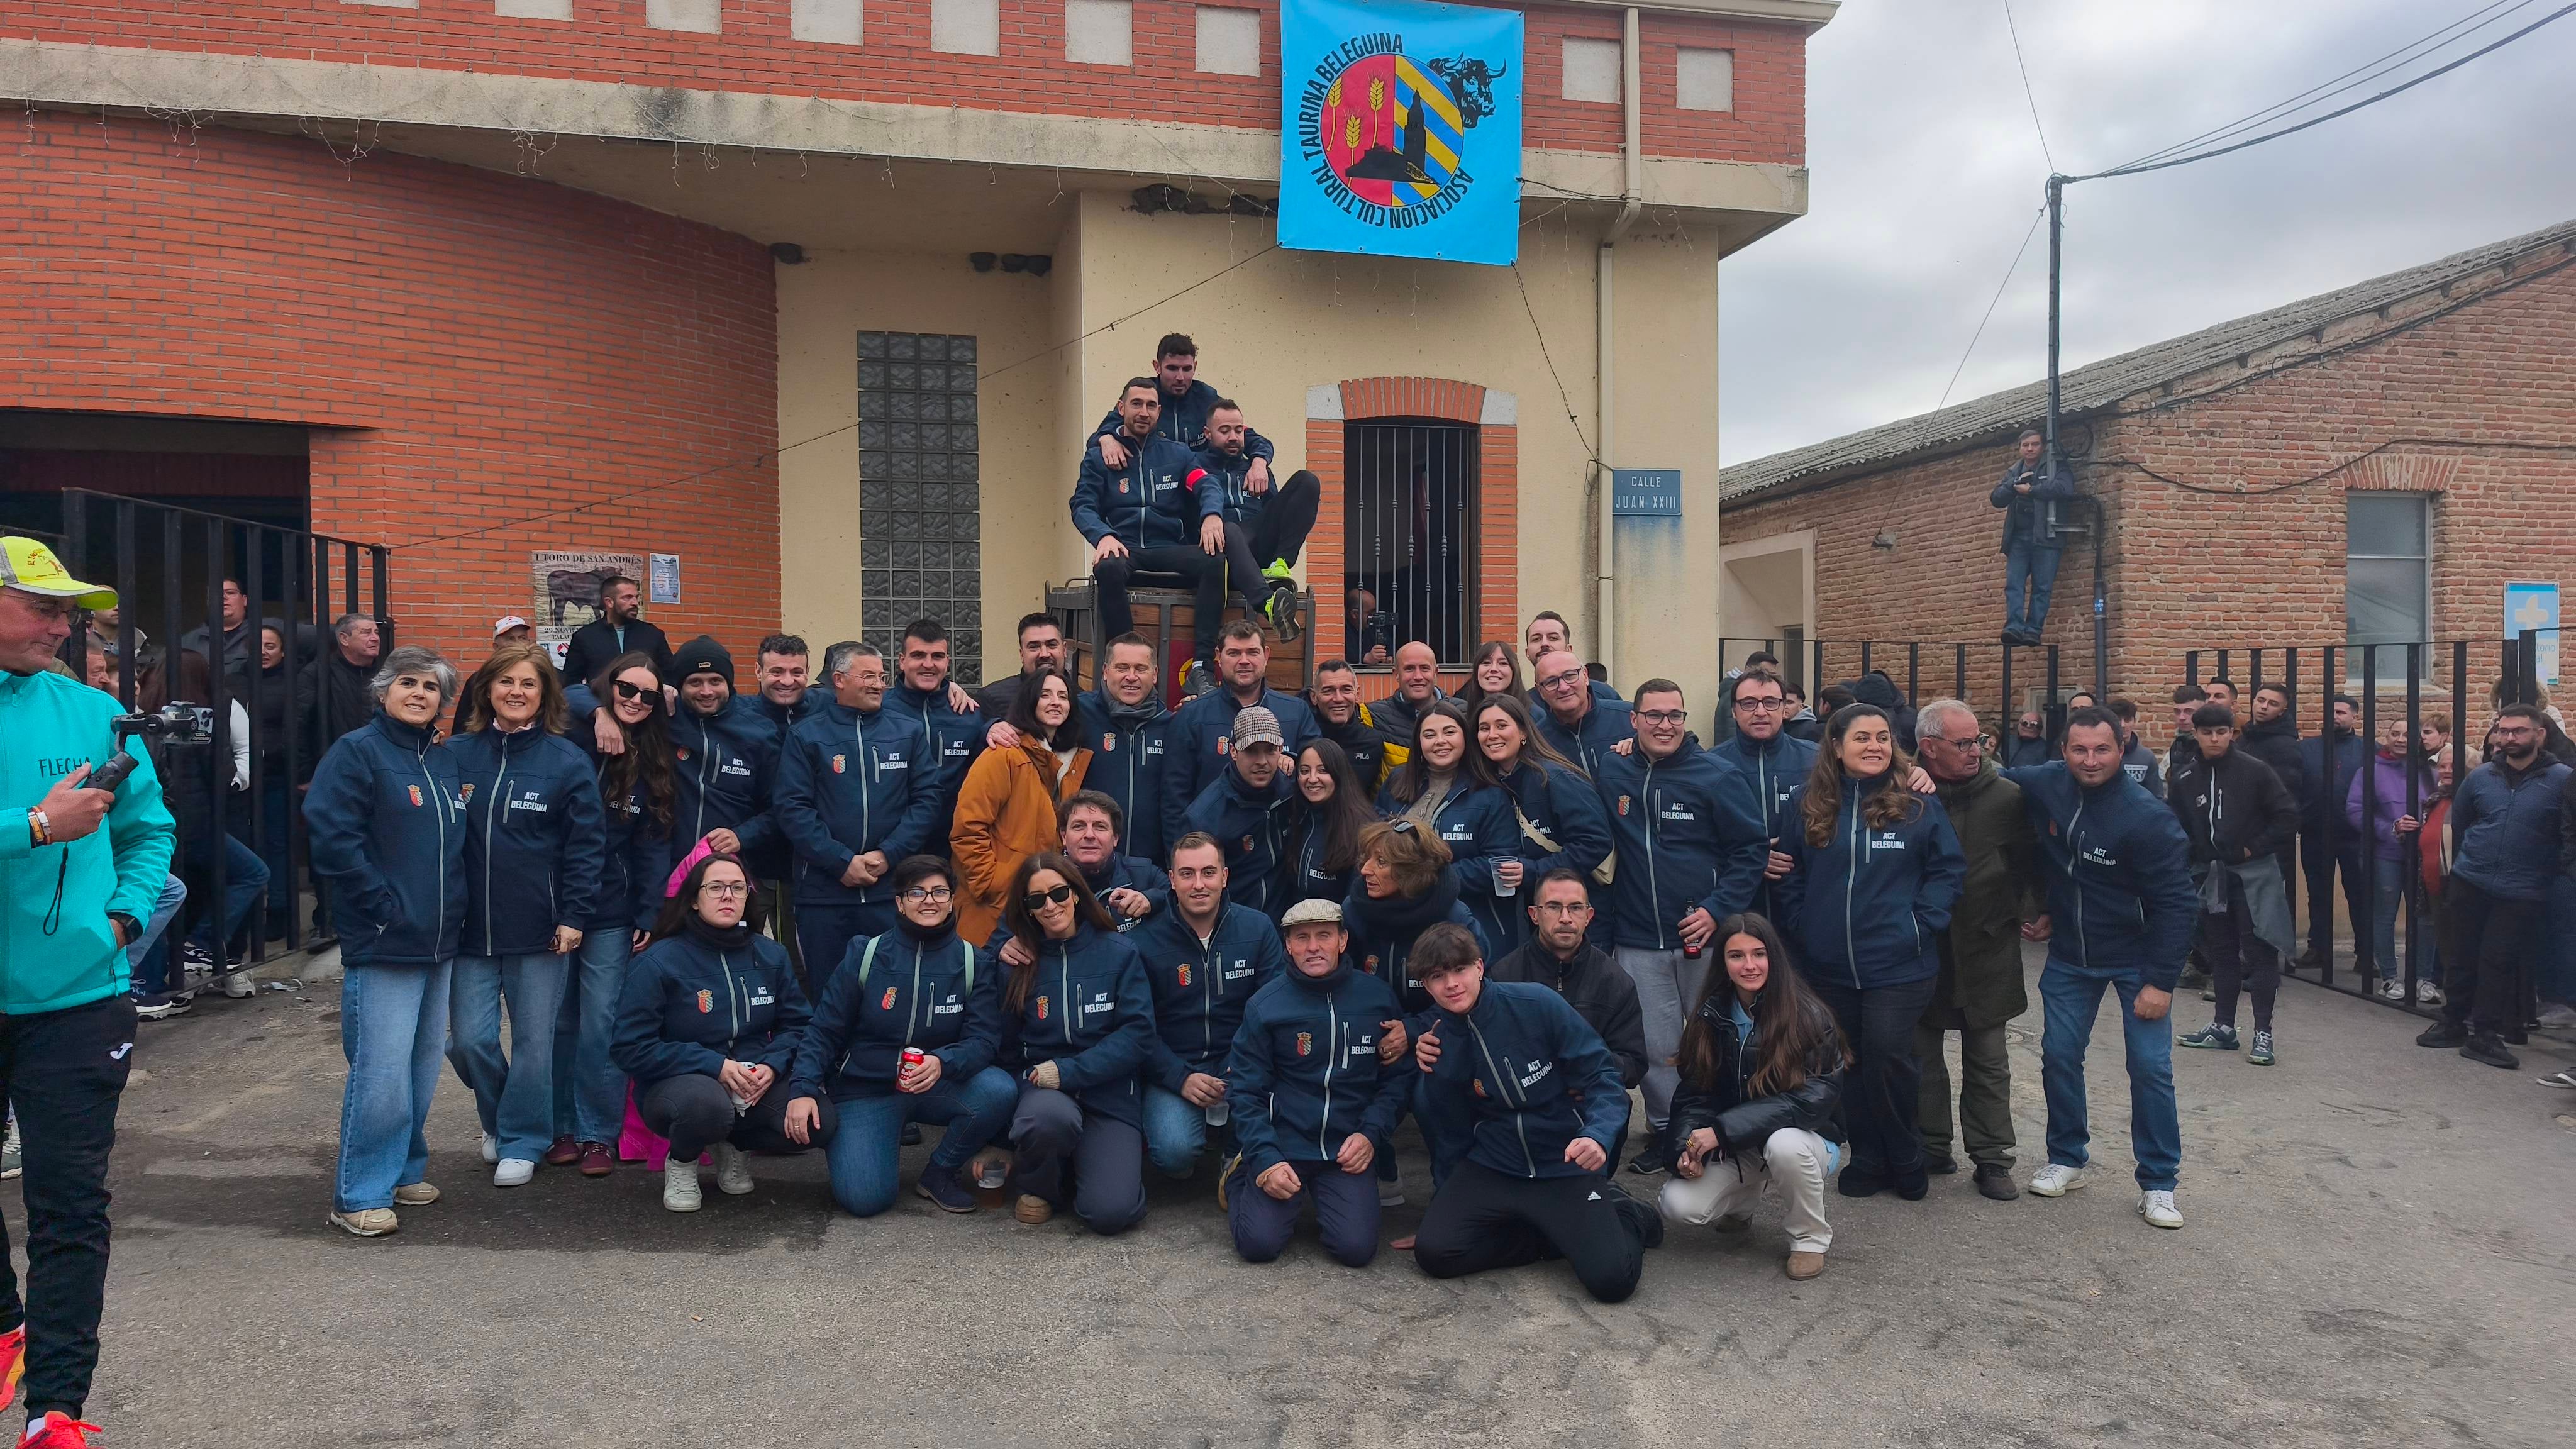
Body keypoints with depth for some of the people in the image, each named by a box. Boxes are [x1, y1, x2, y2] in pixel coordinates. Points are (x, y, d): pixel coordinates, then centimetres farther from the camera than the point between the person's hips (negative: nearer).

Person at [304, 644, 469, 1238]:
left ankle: (405, 1169, 27)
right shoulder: (357, 752, -7)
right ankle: (360, 1195, 5)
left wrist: (453, 909, 13)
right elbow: (331, 835, -16)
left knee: (423, 1067, 13)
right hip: (382, 944, -7)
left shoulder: (445, 761, 15)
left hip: (438, 943, 7)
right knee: (381, 1073, -6)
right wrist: (383, 905, -16)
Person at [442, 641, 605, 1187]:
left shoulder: (567, 761, -5)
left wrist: (573, 916, -9)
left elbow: (586, 844, -5)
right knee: (468, 1040, 4)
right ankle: (498, 1118, 32)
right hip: (471, 928, 2)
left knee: (533, 1042, 6)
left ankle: (521, 1141, 24)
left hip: (541, 931, -2)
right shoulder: (457, 754, 3)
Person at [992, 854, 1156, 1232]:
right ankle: (1037, 1186, -2)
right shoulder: (1019, 962, 4)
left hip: (1111, 1096, -1)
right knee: (1052, 1116, -37)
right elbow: (1008, 1051, 8)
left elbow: (1137, 1031, -8)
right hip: (1043, 1089, 1)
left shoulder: (1119, 952, -1)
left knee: (1110, 1212, -21)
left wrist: (1069, 1071, -18)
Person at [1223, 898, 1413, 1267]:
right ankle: (1241, 1180, 18)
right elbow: (1245, 1091, -4)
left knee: (1357, 1248, -17)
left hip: (1347, 1153, 1)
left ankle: (1324, 1200, 17)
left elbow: (1399, 1077, 4)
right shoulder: (1265, 1005, -5)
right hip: (1281, 1147, -1)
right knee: (1259, 1244, -15)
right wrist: (1265, 1160, -15)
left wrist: (1371, 1134, -9)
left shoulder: (1377, 997, 1)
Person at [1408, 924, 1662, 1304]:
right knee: (1434, 1253, -17)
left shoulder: (1538, 1004, -15)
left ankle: (1624, 1217, 14)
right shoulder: (1438, 1036, -2)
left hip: (1566, 1166, -4)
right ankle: (1561, 1234, 2)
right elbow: (1454, 1126, 10)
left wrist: (1599, 1136, -27)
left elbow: (1602, 1076, -13)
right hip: (1493, 1168, 4)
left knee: (1612, 1279, -22)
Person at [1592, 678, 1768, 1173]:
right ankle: (1665, 1130, 24)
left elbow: (1753, 848, -4)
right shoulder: (1611, 773, 3)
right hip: (1638, 941, 2)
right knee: (1656, 1048, 8)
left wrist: (1718, 909, -14)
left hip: (1705, 936, -2)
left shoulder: (1718, 776, -6)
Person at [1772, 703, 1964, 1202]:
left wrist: (1922, 924, -8)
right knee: (1849, 1064, 11)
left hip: (1898, 964, -3)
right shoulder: (1808, 803, 2)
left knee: (1888, 1059, -5)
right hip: (1829, 965, 3)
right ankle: (1867, 1158, 26)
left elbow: (1949, 869, 0)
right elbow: (1789, 874, 9)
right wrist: (1804, 926, 1)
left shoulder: (1918, 803, -4)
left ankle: (1906, 1161, 17)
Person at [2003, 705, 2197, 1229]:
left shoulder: (2147, 817, -23)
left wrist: (2161, 981, -20)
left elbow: (2177, 903, -19)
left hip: (2136, 959, -4)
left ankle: (2158, 1184, 10)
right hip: (2069, 954, 4)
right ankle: (2067, 1160, 26)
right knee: (2059, 1056, 8)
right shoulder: (2045, 785, -12)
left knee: (2151, 1067, -4)